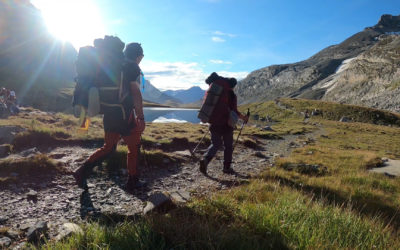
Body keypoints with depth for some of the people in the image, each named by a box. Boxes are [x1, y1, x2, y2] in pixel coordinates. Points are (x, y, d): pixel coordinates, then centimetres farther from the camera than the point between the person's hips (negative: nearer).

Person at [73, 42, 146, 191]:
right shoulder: (133, 67, -6)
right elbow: (135, 93, -15)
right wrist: (141, 117, -14)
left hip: (109, 114, 8)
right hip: (124, 114, -8)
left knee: (108, 147, 17)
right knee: (134, 147, 7)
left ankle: (83, 171, 9)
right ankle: (132, 181, 16)